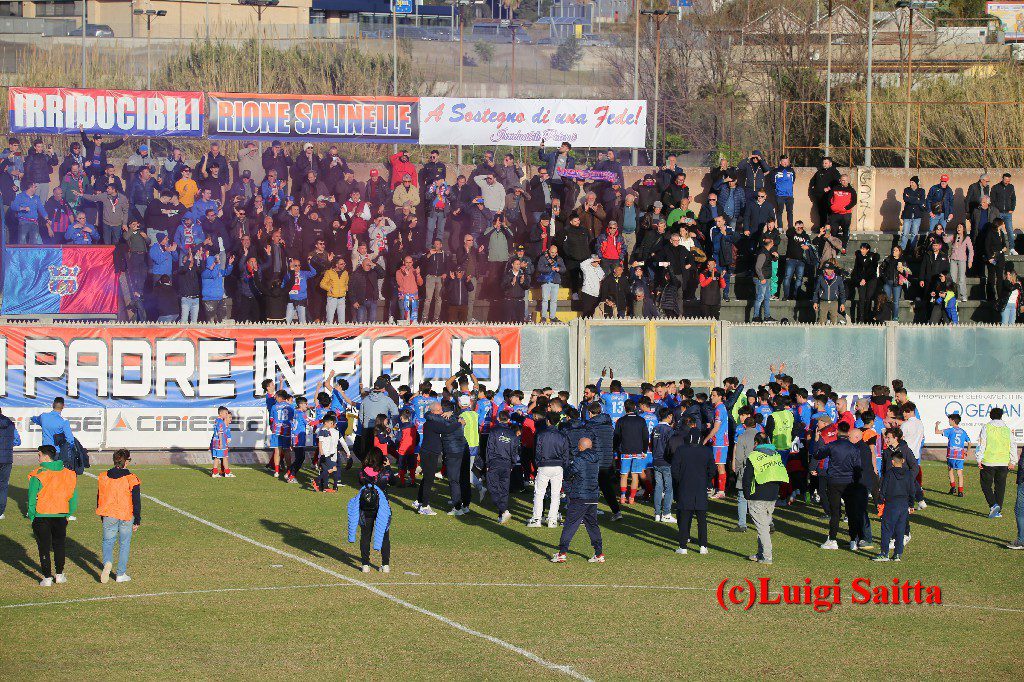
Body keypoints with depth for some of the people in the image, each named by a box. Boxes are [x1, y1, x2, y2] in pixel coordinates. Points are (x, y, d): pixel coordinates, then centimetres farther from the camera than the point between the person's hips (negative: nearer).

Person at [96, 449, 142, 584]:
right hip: (126, 517, -2)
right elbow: (136, 502, -7)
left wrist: (102, 517, 23)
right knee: (124, 544, 10)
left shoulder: (103, 477, 2)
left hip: (109, 517, 2)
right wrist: (137, 521, 2)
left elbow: (99, 498, 11)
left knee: (108, 541, 11)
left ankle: (107, 562, -18)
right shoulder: (131, 479, -9)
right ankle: (121, 574, 13)